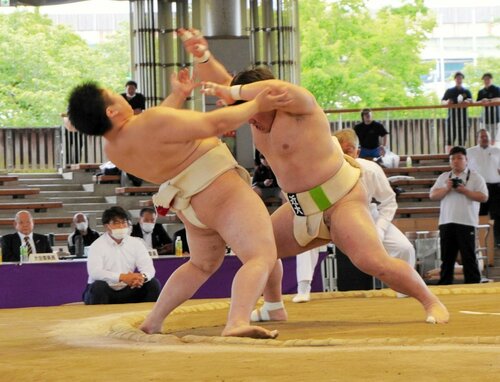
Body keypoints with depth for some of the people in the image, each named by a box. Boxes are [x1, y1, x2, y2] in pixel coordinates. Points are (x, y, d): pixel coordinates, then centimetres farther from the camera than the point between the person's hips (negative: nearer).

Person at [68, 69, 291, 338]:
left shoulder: (114, 149, 0)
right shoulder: (153, 121, -25)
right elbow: (217, 124, -20)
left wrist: (177, 96, 28)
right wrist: (256, 106, -7)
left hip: (191, 205, 8)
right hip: (220, 192, -8)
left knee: (202, 264, 30)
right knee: (261, 257, -17)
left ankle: (153, 321, 27)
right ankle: (237, 322, -39)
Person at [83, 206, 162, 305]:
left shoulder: (136, 243, 3)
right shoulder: (97, 245, -10)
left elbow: (148, 268, -7)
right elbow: (94, 272, -26)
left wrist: (143, 277, -33)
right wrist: (122, 277, -39)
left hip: (127, 291, 4)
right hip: (105, 292, -4)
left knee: (153, 284, -13)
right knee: (98, 286, -36)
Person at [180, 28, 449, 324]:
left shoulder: (297, 104, -19)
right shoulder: (258, 109, 5)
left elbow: (277, 88, -42)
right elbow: (221, 81, 4)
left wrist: (232, 92, -37)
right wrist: (202, 56, -14)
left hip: (342, 200, -9)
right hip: (302, 209, 9)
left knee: (374, 261, -22)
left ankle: (432, 303, -9)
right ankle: (274, 309, 31)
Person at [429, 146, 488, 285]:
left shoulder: (475, 177, 4)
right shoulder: (443, 177, 16)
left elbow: (483, 197, -5)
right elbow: (433, 195, 8)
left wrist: (465, 191, -13)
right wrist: (446, 189, -9)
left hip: (466, 222, -4)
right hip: (446, 222, 4)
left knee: (469, 256, -2)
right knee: (447, 256, 8)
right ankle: (444, 285, 13)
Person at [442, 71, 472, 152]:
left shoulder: (466, 92, 11)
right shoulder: (449, 91, 11)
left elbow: (470, 100, -4)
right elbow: (442, 101, 8)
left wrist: (467, 101, -28)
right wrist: (447, 102, -16)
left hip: (463, 118, 1)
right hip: (452, 118, -1)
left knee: (462, 139, 1)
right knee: (450, 140, -6)